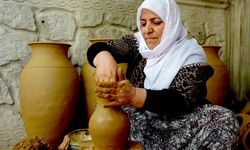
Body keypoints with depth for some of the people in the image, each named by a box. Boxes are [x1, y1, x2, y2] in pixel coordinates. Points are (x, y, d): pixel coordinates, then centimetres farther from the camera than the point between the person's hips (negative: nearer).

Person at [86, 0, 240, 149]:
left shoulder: (191, 54, -13)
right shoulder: (137, 43, -1)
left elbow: (182, 101, -27)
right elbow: (97, 49, -12)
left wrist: (133, 95, -43)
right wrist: (104, 60, -38)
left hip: (178, 122, -2)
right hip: (140, 119, 3)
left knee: (225, 120, -24)